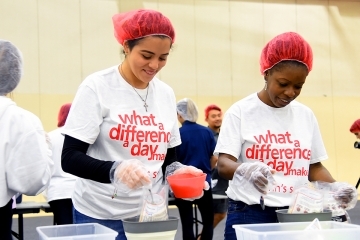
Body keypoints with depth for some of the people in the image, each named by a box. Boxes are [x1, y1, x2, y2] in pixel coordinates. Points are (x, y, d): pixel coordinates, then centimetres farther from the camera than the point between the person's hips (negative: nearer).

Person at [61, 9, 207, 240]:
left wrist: (178, 171, -9)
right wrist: (115, 170, -32)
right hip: (101, 216, -4)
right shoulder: (97, 87, -11)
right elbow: (70, 158, -15)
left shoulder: (166, 93, 4)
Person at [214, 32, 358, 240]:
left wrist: (337, 189, -5)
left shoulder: (306, 115, 7)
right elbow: (224, 164, -12)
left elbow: (314, 166, 14)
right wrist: (246, 170, -33)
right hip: (249, 214, -3)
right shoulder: (241, 111, -5)